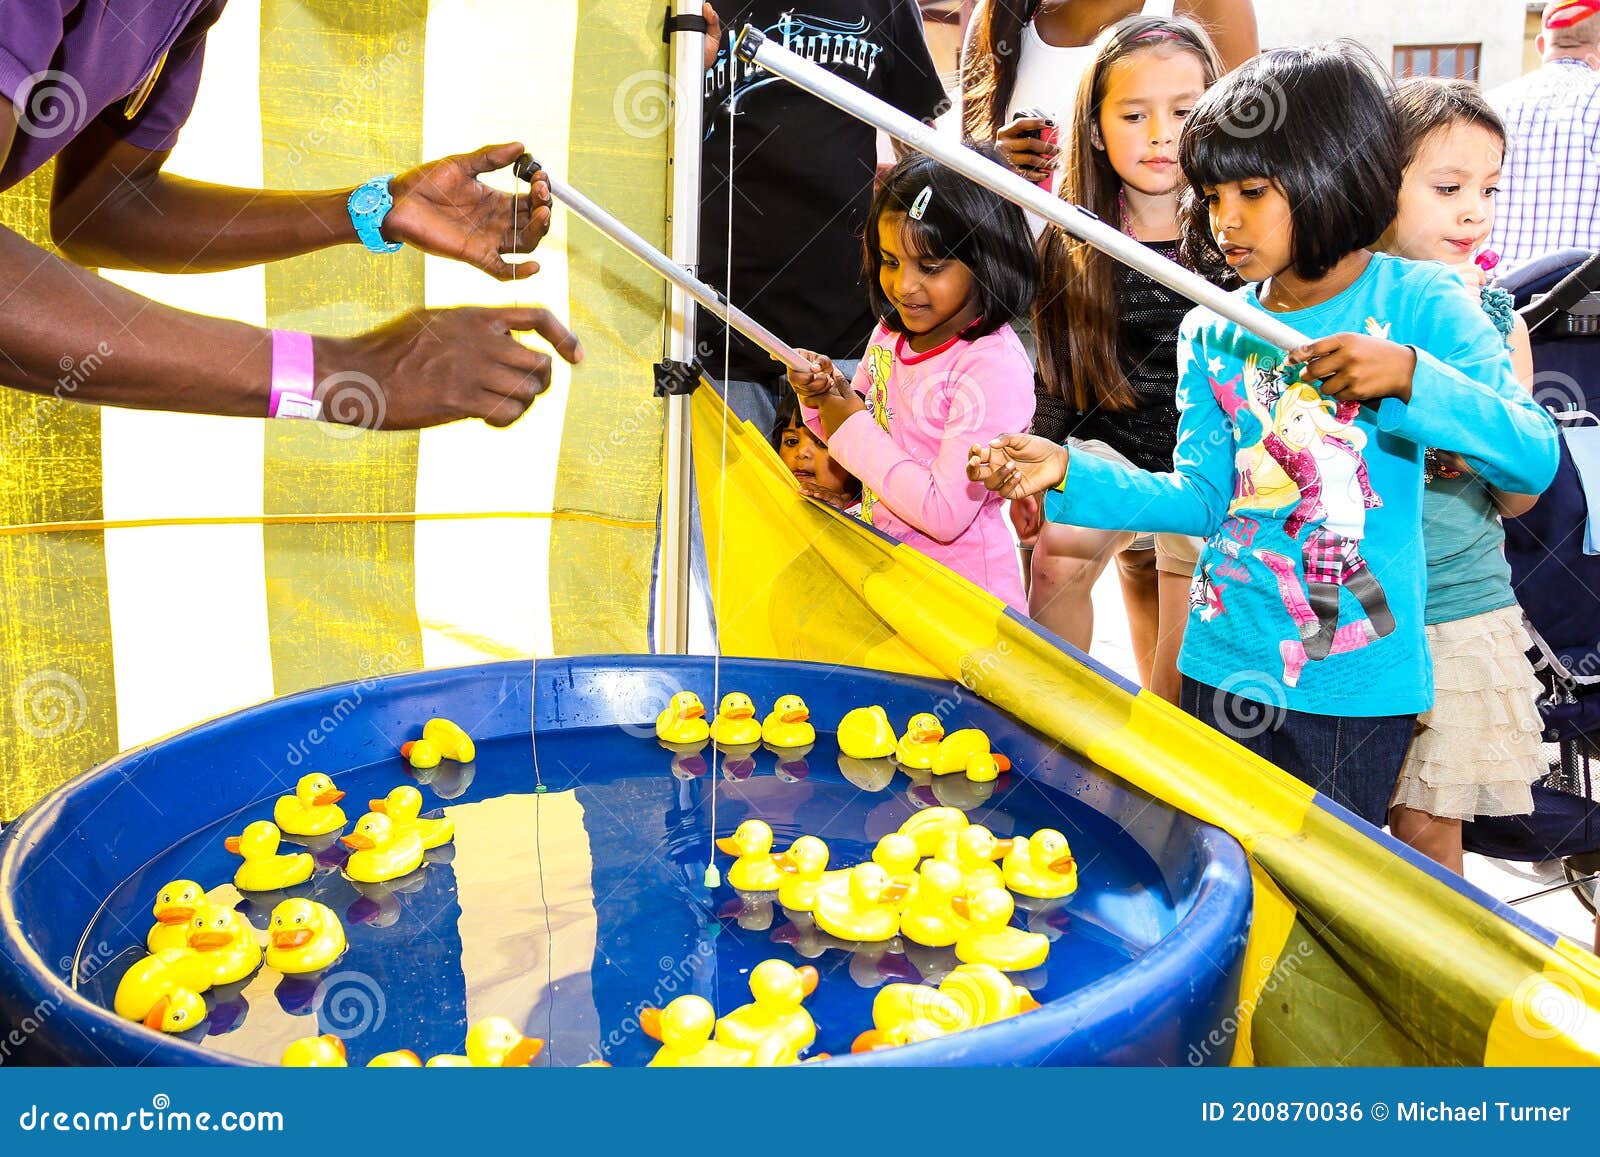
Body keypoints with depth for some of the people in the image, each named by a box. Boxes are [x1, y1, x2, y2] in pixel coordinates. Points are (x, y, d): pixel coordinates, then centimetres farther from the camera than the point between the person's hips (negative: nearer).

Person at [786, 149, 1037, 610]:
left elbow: (944, 514, -24)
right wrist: (826, 396, -6)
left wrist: (853, 430, -16)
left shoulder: (994, 368, -21)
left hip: (960, 598, -6)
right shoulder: (892, 332, 3)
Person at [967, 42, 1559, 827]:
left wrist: (1410, 377, -30)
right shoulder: (1211, 334, 3)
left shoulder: (1419, 305, -8)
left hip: (1356, 679, -3)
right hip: (1225, 666, 3)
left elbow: (1535, 460, -16)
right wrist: (1067, 475, -11)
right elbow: (1200, 497, 1)